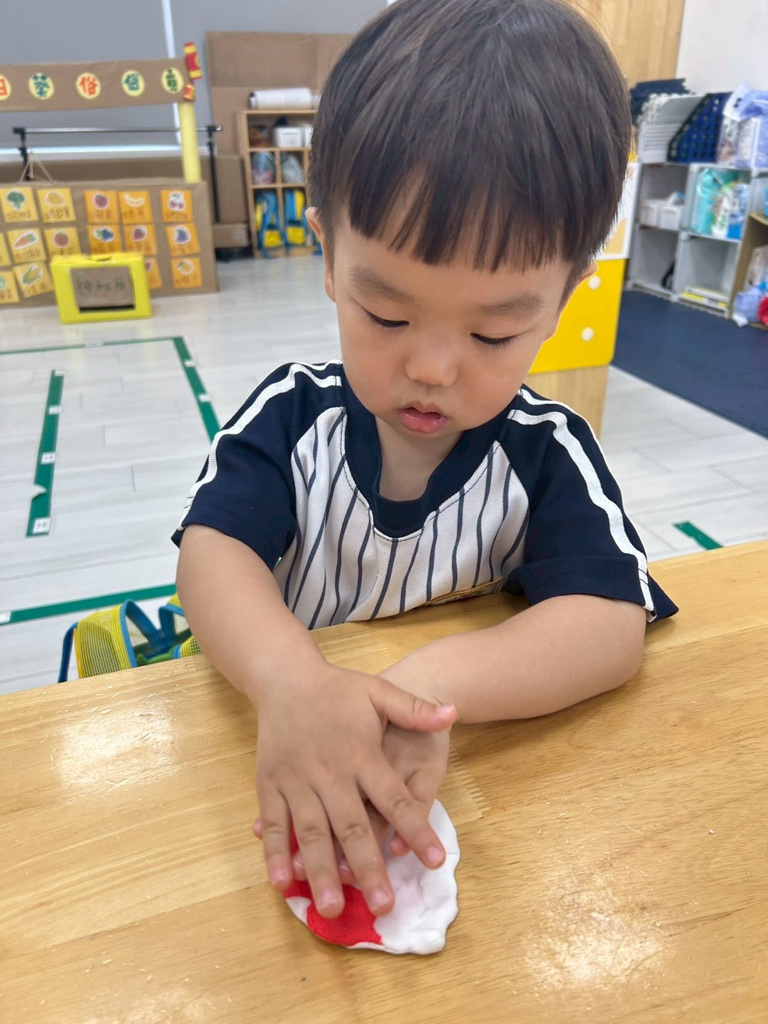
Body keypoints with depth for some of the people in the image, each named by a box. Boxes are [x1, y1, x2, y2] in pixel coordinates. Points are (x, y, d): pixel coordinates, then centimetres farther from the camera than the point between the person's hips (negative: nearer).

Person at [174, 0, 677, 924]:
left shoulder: (549, 455, -12)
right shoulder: (292, 414, -10)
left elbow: (614, 625, -21)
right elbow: (214, 551, -21)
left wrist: (438, 681, -38)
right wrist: (290, 682, -41)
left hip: (473, 771, -1)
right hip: (284, 754, 2)